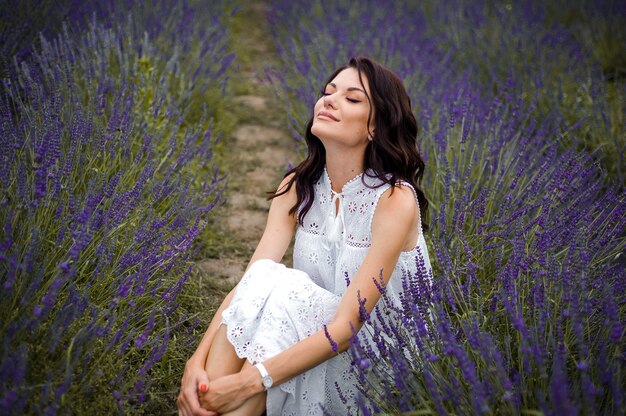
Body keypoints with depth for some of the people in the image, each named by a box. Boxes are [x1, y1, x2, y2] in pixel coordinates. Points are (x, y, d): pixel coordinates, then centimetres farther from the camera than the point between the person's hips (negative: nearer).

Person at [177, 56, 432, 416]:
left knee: (284, 292, -29)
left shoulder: (395, 200, -19)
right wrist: (197, 362, -28)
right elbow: (249, 282, -12)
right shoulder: (298, 187, -1)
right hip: (311, 352, 5)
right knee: (261, 282, -25)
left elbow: (348, 325, -26)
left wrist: (250, 381, -33)